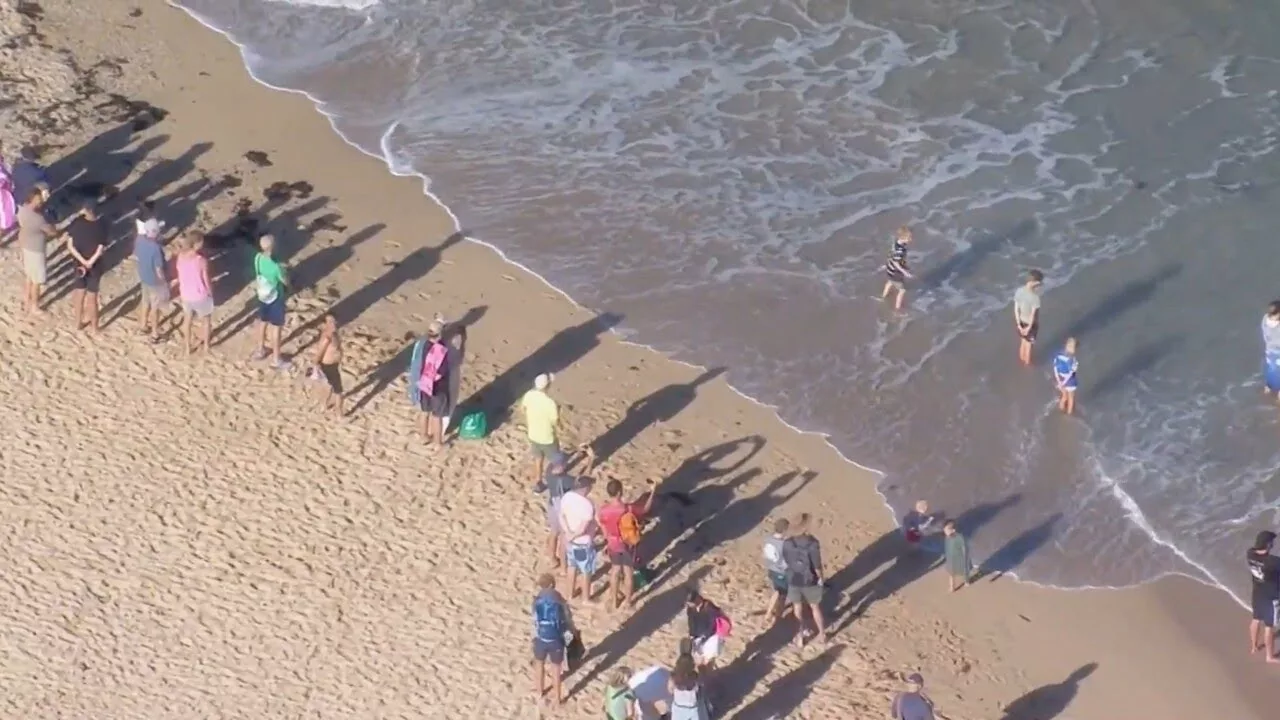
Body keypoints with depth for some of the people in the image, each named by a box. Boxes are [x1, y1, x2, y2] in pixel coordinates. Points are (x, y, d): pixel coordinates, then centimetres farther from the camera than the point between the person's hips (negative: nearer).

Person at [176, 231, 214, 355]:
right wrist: (210, 293, 0)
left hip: (185, 295, 4)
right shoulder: (201, 261, -30)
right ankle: (206, 347, 39)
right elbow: (206, 281, -18)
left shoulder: (181, 256, -14)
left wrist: (183, 289, 15)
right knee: (206, 320, 22)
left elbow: (180, 276, -1)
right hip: (201, 296, -4)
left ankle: (188, 347, 41)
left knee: (187, 319, 26)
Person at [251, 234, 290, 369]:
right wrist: (285, 271, 2)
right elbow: (286, 282, -17)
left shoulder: (258, 258, -13)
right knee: (276, 328, 9)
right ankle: (276, 359, 21)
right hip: (275, 299, -7)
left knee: (262, 323, 25)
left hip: (262, 296, 7)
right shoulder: (275, 266, -34)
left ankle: (260, 350, 43)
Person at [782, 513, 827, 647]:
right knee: (815, 607, 19)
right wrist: (820, 577, 1)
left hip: (793, 580, 2)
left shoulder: (787, 543, -15)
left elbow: (786, 562, -2)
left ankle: (800, 637, 32)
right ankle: (823, 635, 36)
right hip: (810, 581, -2)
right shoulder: (812, 543, -25)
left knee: (798, 608, 21)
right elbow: (817, 565, -18)